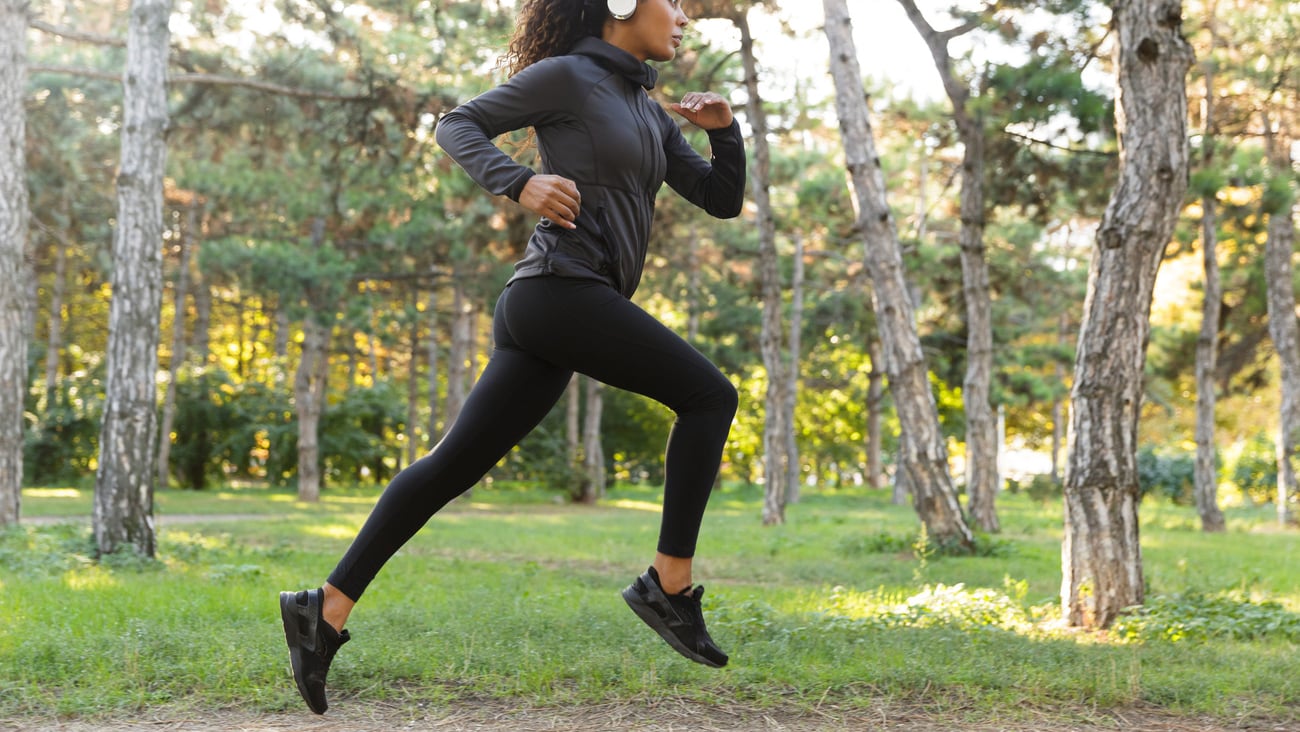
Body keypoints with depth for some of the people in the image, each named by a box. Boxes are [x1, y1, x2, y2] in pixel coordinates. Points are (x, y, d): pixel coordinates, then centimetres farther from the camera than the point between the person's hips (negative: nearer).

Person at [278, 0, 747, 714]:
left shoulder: (650, 115, 24)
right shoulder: (567, 76, 1)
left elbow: (723, 200, 24)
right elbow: (457, 125, 1)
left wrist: (724, 129, 6)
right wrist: (521, 184, -15)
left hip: (546, 324, 8)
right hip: (560, 288, -8)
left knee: (454, 464, 3)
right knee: (709, 395, -5)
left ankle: (327, 609, 2)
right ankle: (669, 584, -5)